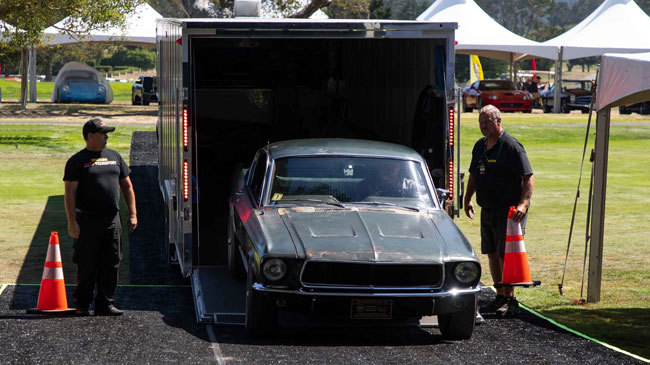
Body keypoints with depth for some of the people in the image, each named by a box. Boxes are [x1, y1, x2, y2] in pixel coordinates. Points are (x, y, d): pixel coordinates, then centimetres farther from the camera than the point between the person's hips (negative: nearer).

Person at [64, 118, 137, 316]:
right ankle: (82, 305, 11)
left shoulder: (114, 157, 14)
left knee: (111, 265, 4)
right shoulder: (77, 161, -1)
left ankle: (105, 303, 11)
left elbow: (127, 186, 19)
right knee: (86, 266, 1)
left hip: (112, 220, 4)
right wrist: (72, 222, -14)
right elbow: (70, 192, -6)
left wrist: (132, 214, 11)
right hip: (87, 221, -4)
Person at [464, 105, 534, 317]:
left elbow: (528, 178, -17)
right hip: (487, 210, 8)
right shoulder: (480, 146, 12)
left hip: (508, 210, -8)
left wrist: (523, 203, -27)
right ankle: (501, 298, 19)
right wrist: (467, 199, 22)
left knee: (505, 254, -9)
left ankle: (510, 300, -4)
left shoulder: (511, 146, -12)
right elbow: (473, 175, 26)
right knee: (492, 254, 10)